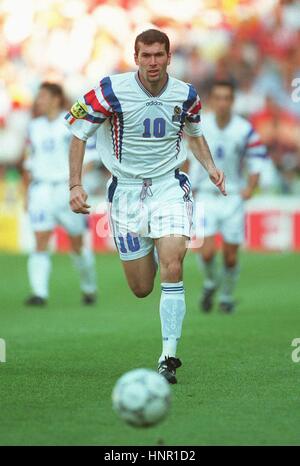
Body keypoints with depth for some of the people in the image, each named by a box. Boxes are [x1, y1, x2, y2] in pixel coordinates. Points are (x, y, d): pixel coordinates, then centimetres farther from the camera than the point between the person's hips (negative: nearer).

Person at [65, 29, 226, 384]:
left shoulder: (186, 95, -3)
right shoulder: (111, 91, -12)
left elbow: (195, 131, 19)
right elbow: (78, 132, -4)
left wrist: (210, 167, 4)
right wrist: (75, 185, -12)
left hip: (170, 186, 0)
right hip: (126, 191, 0)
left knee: (172, 268, -21)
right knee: (141, 289, 5)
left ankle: (169, 358, -16)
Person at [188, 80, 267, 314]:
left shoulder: (244, 129, -10)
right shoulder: (200, 126, -3)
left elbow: (257, 159, -3)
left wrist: (250, 186, -19)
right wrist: (192, 189, 15)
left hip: (233, 197, -1)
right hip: (207, 196, 1)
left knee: (231, 257, 3)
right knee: (207, 252, -13)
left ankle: (227, 297, 28)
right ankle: (211, 284, 19)